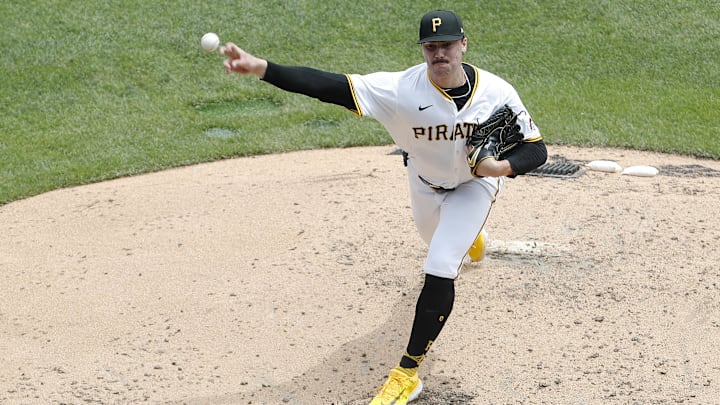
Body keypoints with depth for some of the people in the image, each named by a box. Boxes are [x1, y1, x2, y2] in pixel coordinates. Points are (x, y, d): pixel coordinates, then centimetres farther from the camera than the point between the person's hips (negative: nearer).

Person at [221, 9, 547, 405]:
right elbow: (331, 85, -44)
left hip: (474, 184, -2)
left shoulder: (497, 92, -29)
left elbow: (536, 148, -18)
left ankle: (408, 372, -6)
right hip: (424, 182, 2)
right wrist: (262, 68, -59)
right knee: (437, 242, 30)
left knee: (439, 270, -16)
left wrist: (504, 166, -41)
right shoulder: (402, 89, -33)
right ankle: (469, 236, 72)